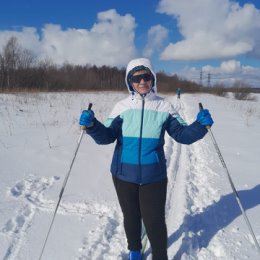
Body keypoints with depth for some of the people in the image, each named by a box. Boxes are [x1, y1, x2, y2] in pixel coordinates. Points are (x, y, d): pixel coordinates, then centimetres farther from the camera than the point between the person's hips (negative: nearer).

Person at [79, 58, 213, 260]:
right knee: (131, 217, 21)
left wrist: (200, 126, -21)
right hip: (124, 174, 2)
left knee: (155, 221, 3)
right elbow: (107, 136, -8)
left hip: (153, 176, -1)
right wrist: (92, 125, -27)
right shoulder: (122, 107, -4)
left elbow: (182, 134, -3)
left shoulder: (164, 107, -4)